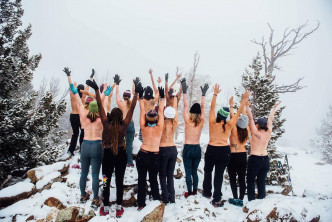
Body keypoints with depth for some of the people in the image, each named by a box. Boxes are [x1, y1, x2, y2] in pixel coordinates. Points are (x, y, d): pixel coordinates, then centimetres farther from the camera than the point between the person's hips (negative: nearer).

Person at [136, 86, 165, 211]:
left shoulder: (143, 128, -7)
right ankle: (157, 201, 20)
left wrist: (141, 97, 3)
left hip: (142, 155, 0)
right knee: (153, 179, 16)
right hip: (155, 157, 1)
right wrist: (162, 98, 4)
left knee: (142, 179, 6)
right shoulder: (159, 128, -9)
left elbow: (142, 110, -3)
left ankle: (141, 204, 10)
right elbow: (161, 111, -3)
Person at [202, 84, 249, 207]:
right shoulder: (228, 126, -8)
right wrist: (244, 100, 1)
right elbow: (238, 113, -3)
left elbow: (212, 108, -5)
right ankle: (216, 199, 3)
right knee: (219, 174, 3)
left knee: (208, 171, 20)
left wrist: (215, 94, -2)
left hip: (211, 150, 0)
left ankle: (207, 192, 32)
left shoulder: (212, 123, -9)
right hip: (224, 151, 0)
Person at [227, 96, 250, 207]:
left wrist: (231, 106, -1)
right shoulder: (246, 131, -3)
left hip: (233, 156, -5)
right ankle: (241, 199, 10)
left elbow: (232, 117, -10)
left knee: (232, 178, 3)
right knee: (242, 179, 6)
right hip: (243, 156, 5)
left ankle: (235, 199, 3)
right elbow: (244, 117, 7)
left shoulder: (234, 131, -15)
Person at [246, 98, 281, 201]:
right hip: (265, 159, 5)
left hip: (254, 159, -5)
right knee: (261, 182, 11)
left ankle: (251, 201, 2)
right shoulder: (268, 133, 3)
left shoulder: (255, 133, -10)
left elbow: (250, 118, -12)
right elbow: (270, 120, 13)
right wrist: (274, 108, 26)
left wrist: (247, 105, -10)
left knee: (250, 181, 5)